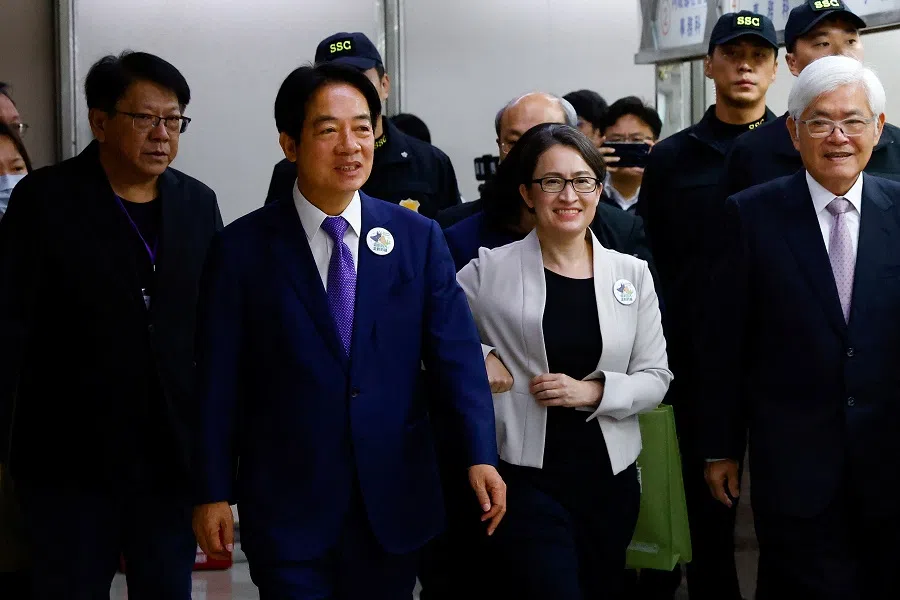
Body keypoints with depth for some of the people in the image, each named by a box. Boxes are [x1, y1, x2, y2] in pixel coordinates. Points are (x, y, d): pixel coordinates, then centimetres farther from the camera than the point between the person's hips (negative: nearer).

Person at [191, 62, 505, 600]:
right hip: (287, 506, -2)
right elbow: (219, 379, -2)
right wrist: (214, 493, -3)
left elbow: (456, 351, -1)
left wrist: (481, 456, -13)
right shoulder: (244, 248, -3)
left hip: (395, 498, 2)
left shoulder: (419, 238, 3)